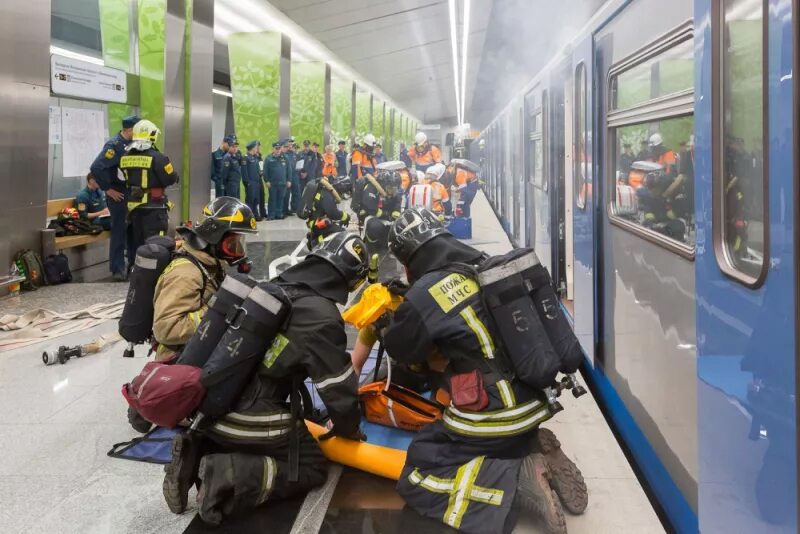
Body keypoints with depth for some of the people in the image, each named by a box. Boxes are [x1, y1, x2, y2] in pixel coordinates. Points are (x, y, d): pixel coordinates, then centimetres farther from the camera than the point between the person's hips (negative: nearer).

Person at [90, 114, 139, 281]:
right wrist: (107, 189, -18)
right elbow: (96, 168, -24)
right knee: (119, 231, -1)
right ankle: (118, 269, 7)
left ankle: (133, 264, 27)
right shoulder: (114, 145, -17)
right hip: (119, 195, -8)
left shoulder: (132, 145, 8)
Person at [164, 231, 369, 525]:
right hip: (250, 421, -7)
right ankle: (229, 478, -11)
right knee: (312, 467, 11)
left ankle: (196, 453, 7)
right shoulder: (322, 318, -16)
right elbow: (338, 388, -8)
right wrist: (349, 428, 14)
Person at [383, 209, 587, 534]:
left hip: (492, 418, -8)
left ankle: (518, 483, -11)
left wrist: (395, 324, 22)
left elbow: (399, 350, 3)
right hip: (534, 402, 8)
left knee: (416, 477, 2)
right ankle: (533, 450, 7)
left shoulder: (425, 293, -16)